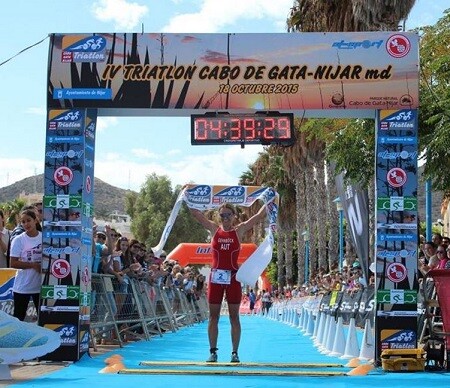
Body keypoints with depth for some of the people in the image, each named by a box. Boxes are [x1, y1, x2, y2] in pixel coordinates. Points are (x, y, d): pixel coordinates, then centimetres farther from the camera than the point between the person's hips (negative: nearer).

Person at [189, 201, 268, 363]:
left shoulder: (240, 230, 2)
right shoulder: (214, 228, 5)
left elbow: (260, 215, -1)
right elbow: (195, 213, 2)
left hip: (233, 277, -1)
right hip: (216, 276, 1)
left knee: (234, 316, 4)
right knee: (213, 316, 4)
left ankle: (235, 352, 9)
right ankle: (213, 351, 11)